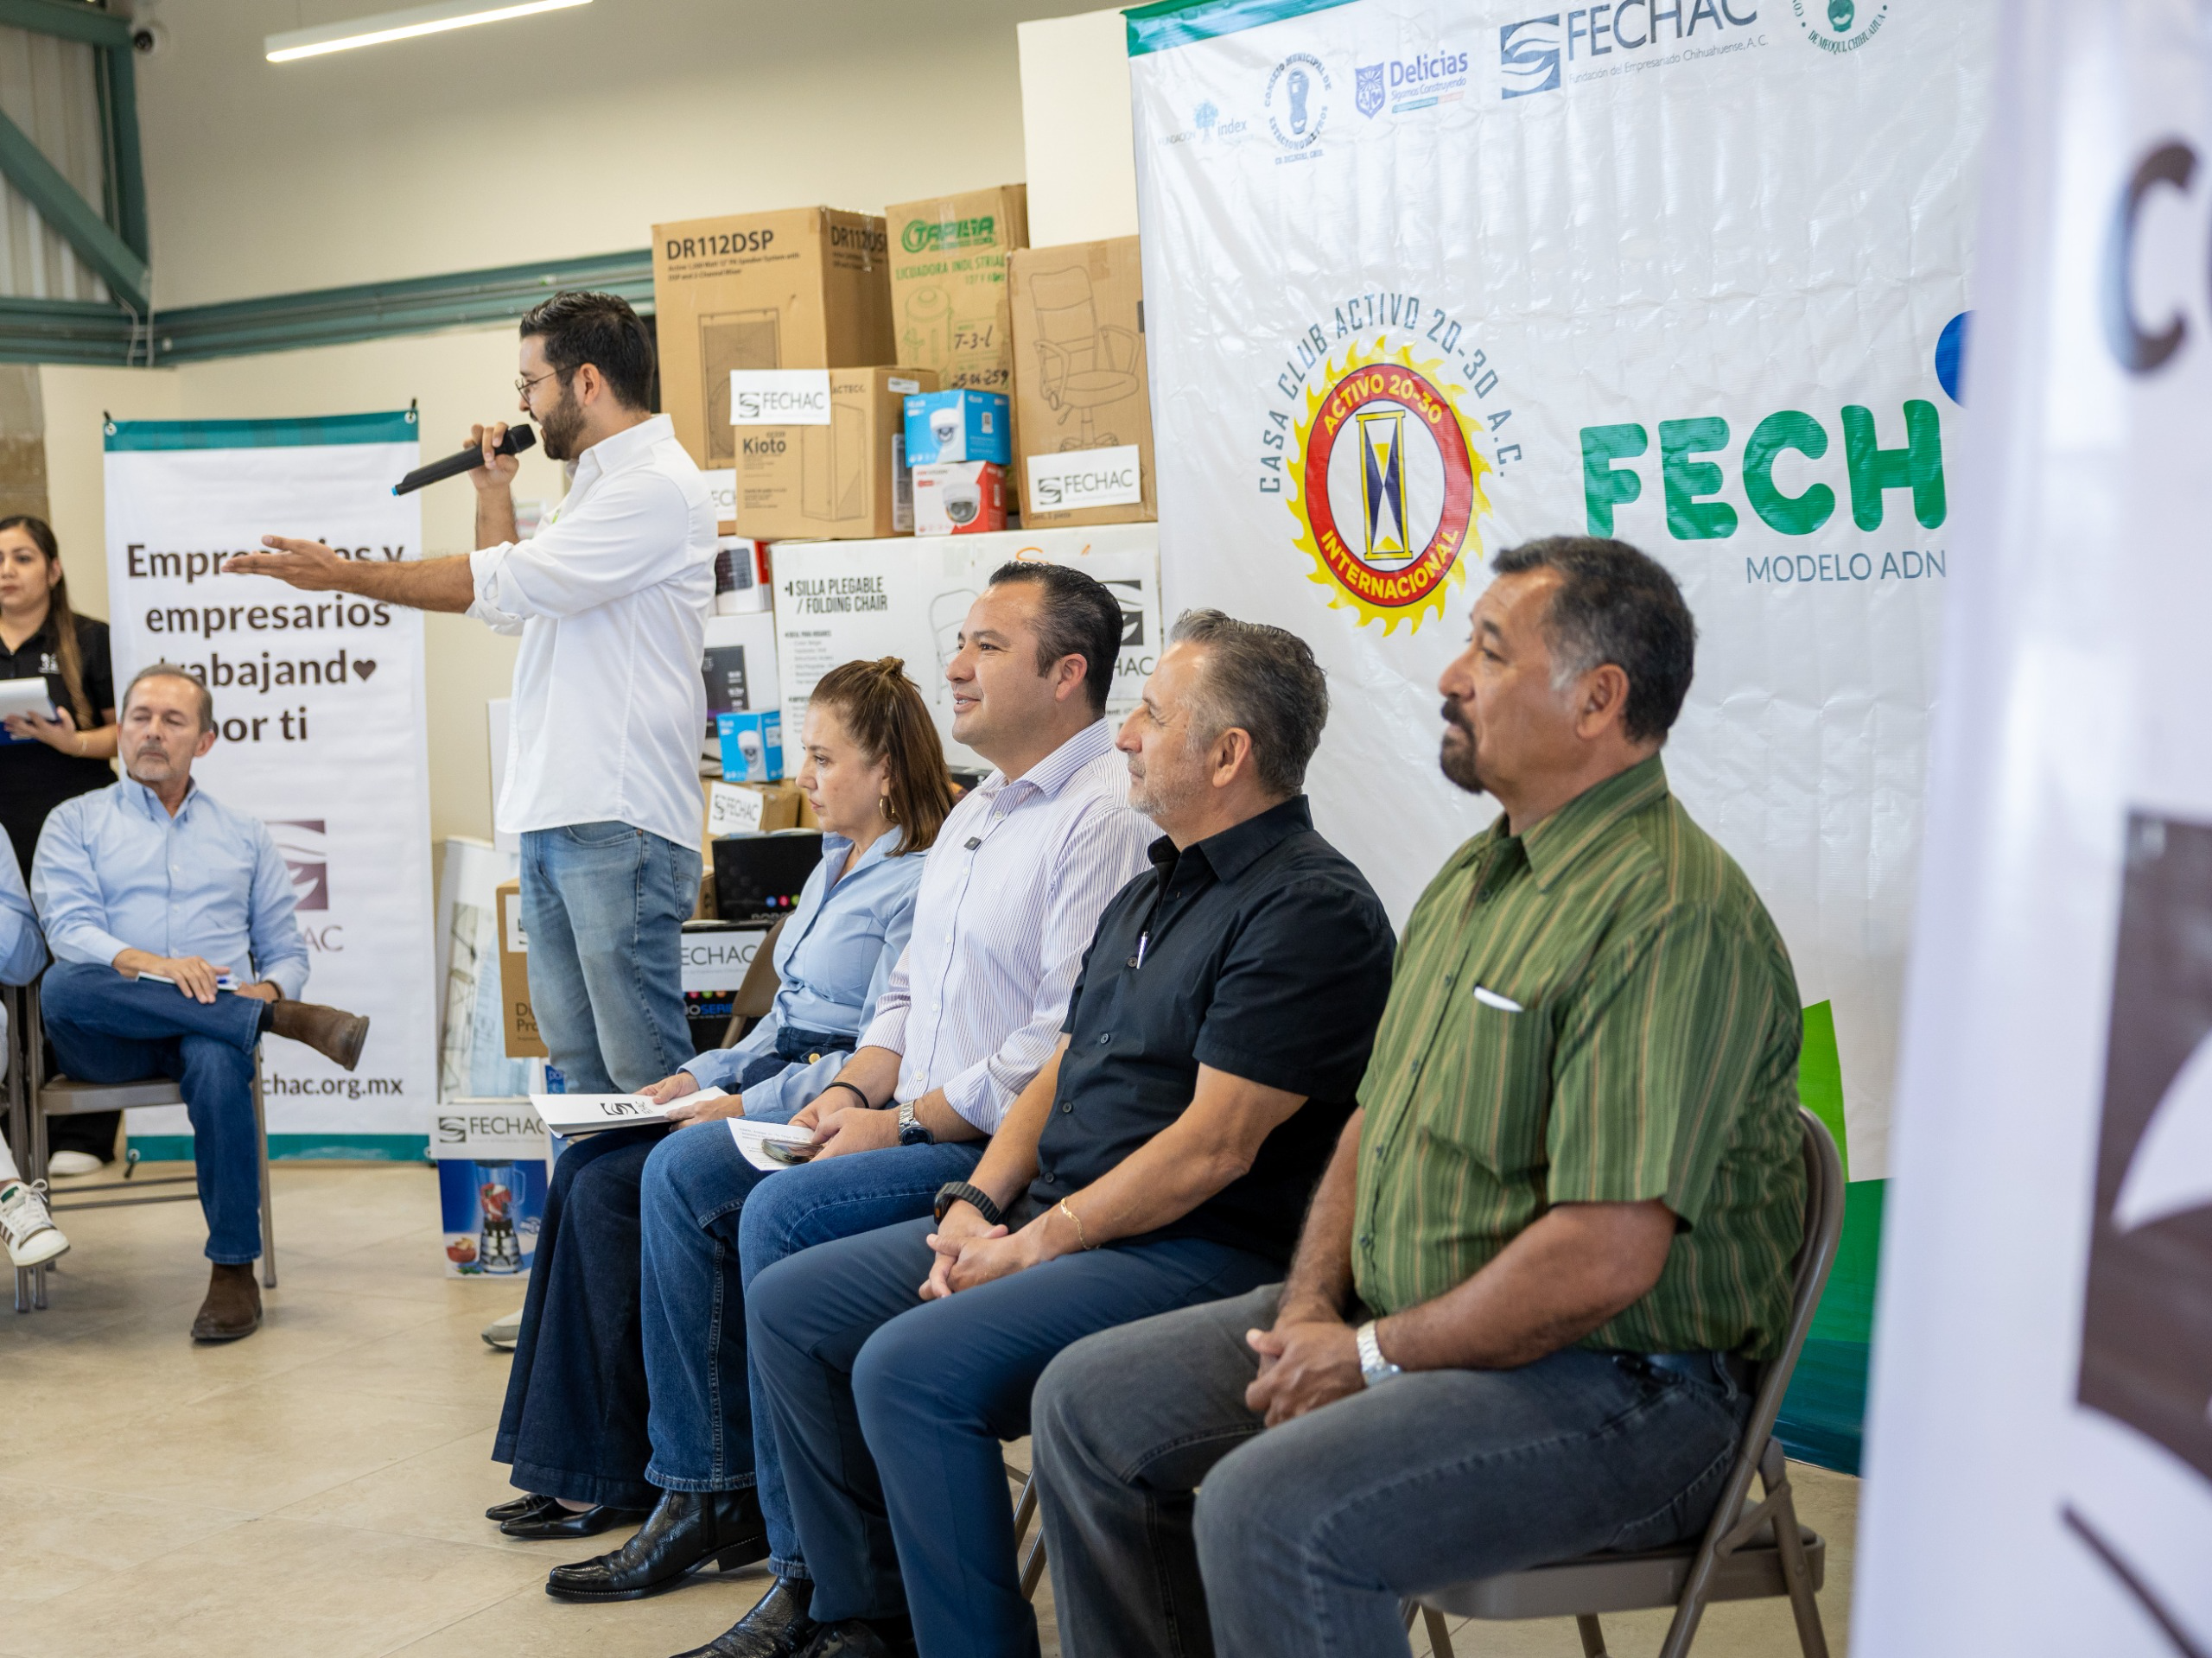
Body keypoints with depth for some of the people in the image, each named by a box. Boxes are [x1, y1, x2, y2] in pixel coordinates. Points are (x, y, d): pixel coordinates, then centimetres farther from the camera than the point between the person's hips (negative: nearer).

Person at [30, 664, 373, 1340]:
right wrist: (148, 965, -22)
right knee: (61, 986, -36)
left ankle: (235, 1270, -29)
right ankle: (289, 1024, -33)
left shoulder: (244, 836, 24)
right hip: (109, 1040, 0)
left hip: (214, 1022, 0)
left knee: (216, 1062, -37)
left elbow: (286, 951, 20)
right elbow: (67, 929, -1)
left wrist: (269, 989, -6)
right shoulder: (77, 822, 17)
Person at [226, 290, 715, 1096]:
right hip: (553, 814, 10)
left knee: (643, 1067, -9)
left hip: (619, 820, -10)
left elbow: (507, 582, -16)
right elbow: (511, 610, 27)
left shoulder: (656, 485, -10)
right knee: (575, 1052, 12)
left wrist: (344, 573, -9)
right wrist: (494, 492, 17)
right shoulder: (595, 481, 24)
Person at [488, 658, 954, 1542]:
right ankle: (569, 1461, -6)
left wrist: (748, 1105, -19)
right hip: (775, 1086, 10)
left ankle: (620, 1475, -7)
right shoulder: (834, 866, 19)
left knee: (610, 1189, -19)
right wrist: (703, 1073, 9)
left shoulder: (917, 886, -13)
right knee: (580, 1171, -8)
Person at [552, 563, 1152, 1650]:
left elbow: (1071, 1037, -24)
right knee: (683, 1172, 3)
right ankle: (707, 1493, 10)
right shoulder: (976, 812, 19)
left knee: (784, 1215, -27)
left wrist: (908, 1121, -18)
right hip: (919, 1124, 11)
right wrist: (855, 1089, 5)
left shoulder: (1103, 817, -16)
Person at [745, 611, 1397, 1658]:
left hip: (1197, 1256, -10)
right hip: (1048, 1226, 10)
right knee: (791, 1307, 6)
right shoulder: (1149, 892, 17)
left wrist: (1035, 1244, -15)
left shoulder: (1310, 908, -15)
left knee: (911, 1367, -28)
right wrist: (975, 1206, 2)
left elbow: (1215, 1147, -20)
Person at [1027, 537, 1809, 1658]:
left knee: (1269, 1511, -30)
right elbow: (1377, 1116, 17)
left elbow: (1604, 1260, -27)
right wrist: (1311, 1308, 0)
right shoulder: (1472, 878, 12)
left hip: (1615, 1385, -9)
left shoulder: (1672, 915, -22)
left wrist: (1374, 1355, -16)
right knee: (1090, 1402, 6)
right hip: (1399, 1323, 10)